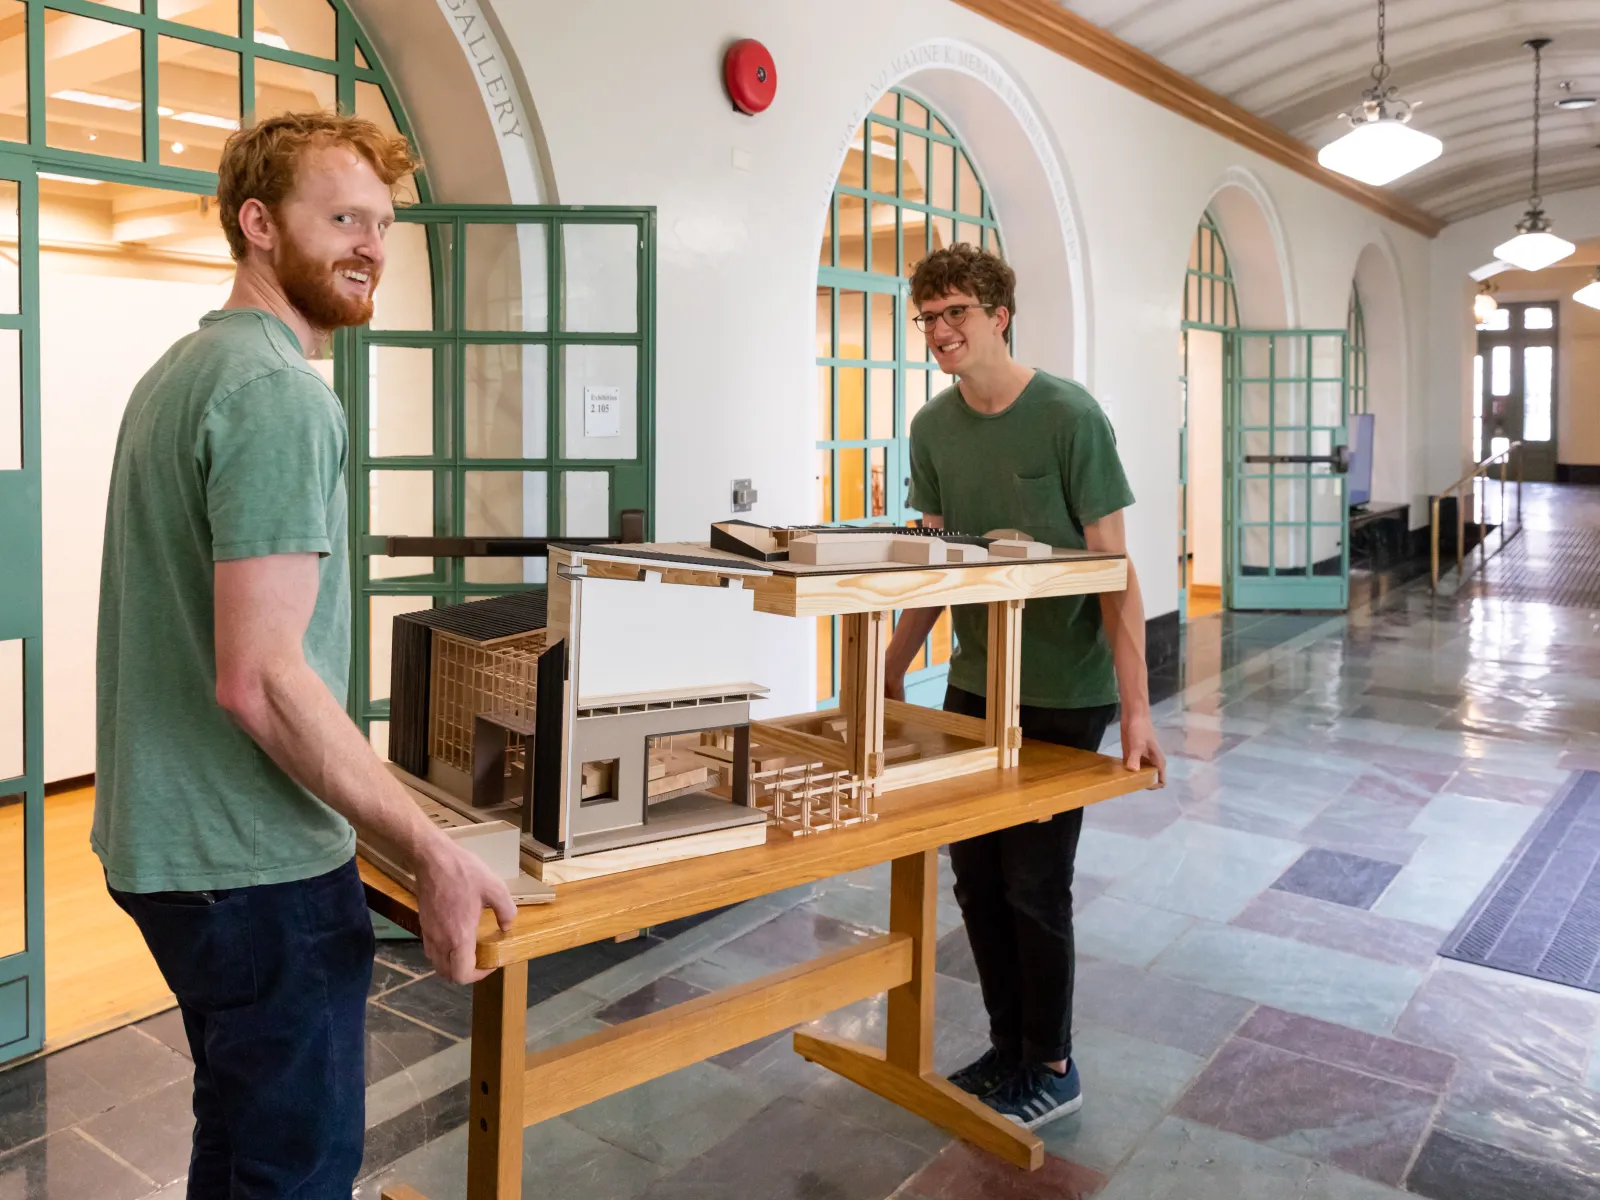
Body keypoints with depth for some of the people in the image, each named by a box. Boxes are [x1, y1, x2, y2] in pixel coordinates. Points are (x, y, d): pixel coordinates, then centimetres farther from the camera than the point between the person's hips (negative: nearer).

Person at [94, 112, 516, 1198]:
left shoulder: (179, 372, 13)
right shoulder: (278, 393, -18)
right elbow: (260, 678, -26)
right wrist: (434, 854, -23)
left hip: (164, 841, 10)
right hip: (256, 864, -10)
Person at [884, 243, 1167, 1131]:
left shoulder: (1068, 417, -13)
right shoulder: (933, 427, 4)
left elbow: (1115, 569, -14)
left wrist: (1136, 711, -19)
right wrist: (890, 675, 11)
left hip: (1062, 693, -6)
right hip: (974, 684, 6)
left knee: (1033, 881, 0)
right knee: (975, 873, 11)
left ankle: (1052, 1068, 22)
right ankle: (1008, 1046, 31)